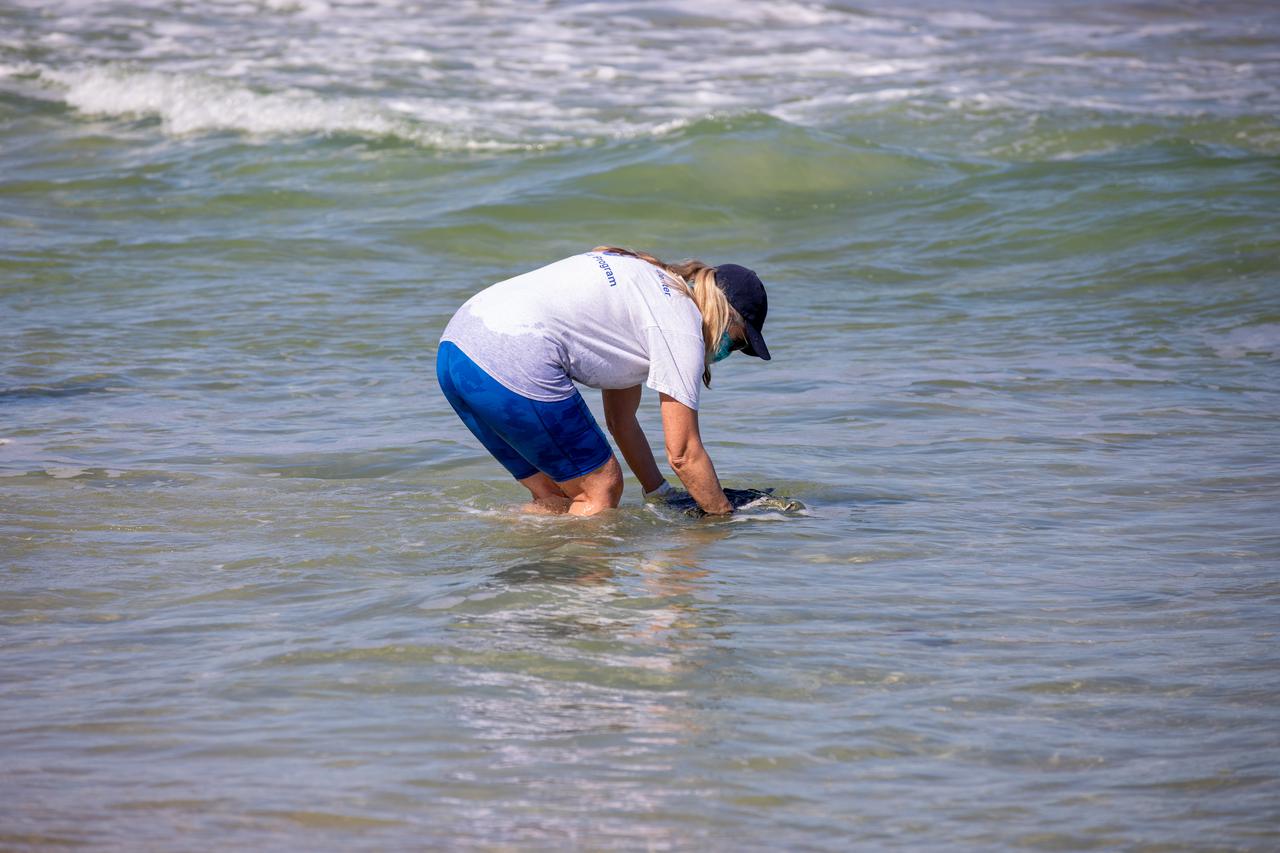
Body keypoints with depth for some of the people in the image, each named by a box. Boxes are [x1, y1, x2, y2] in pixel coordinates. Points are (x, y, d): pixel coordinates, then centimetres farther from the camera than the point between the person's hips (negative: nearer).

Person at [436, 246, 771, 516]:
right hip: (513, 365, -10)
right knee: (602, 489, 4)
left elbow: (620, 420, 31)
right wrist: (726, 517, 12)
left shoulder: (646, 291, 27)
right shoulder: (681, 327, -1)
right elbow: (683, 454, 0)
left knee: (556, 496, 19)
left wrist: (661, 496, 32)